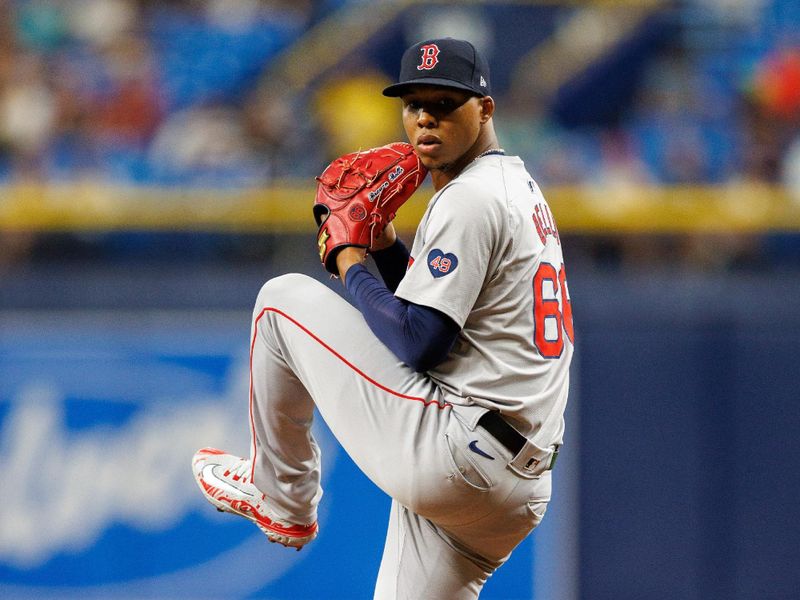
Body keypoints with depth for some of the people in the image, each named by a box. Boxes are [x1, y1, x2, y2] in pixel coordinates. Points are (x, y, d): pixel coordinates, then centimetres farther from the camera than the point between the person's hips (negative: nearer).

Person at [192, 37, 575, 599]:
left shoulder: (470, 198, -11)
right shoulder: (521, 188, 21)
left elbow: (417, 344, -18)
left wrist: (350, 262, -3)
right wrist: (382, 242, 13)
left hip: (448, 457, -10)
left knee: (285, 297, 3)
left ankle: (280, 498, 17)